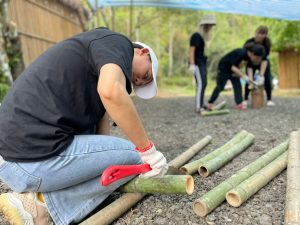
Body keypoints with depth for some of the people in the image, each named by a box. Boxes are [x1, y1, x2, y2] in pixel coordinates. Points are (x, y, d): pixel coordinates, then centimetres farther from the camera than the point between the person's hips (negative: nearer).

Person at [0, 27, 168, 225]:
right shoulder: (118, 43, -3)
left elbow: (102, 124, 21)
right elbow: (111, 91, -25)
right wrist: (148, 150, -15)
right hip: (36, 157, -10)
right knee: (135, 156, -1)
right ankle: (40, 204, -1)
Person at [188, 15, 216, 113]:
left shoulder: (202, 37, 15)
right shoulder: (196, 36, -11)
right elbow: (191, 51, -18)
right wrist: (192, 64, -25)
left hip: (202, 63, 10)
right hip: (197, 64, -10)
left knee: (204, 84, 11)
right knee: (201, 84, -15)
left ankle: (201, 105, 18)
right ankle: (198, 107, -15)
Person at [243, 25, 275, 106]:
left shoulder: (267, 43, -28)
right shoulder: (249, 43, -33)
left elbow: (264, 60, -32)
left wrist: (261, 75, -42)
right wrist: (250, 78, -44)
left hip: (263, 63, 1)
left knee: (267, 79, -11)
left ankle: (269, 100, -1)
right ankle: (246, 99, -3)